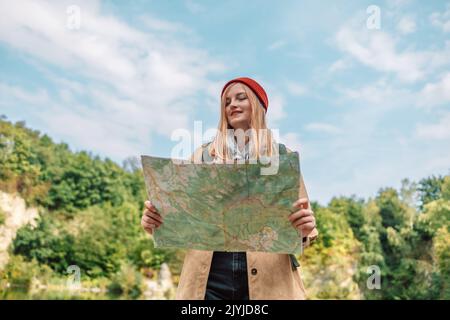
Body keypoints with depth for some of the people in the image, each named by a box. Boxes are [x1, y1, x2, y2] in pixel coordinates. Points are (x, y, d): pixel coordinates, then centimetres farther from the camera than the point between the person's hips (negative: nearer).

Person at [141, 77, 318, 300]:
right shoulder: (203, 155, 13)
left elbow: (301, 233, 7)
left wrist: (305, 229, -17)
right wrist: (156, 220, -11)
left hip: (267, 279, 0)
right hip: (209, 277, 1)